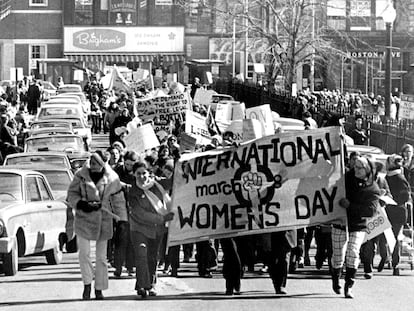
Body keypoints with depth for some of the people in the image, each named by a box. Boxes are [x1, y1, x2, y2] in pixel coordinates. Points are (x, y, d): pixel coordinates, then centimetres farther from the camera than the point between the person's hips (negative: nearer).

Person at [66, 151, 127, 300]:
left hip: (103, 219, 0)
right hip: (84, 218, 0)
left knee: (101, 256, 5)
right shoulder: (81, 175, -5)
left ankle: (99, 289, 15)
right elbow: (71, 194, 2)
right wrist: (81, 204, -17)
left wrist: (122, 220, 5)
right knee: (84, 253, -7)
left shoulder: (112, 178, -4)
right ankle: (87, 284, 11)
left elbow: (118, 200, 6)